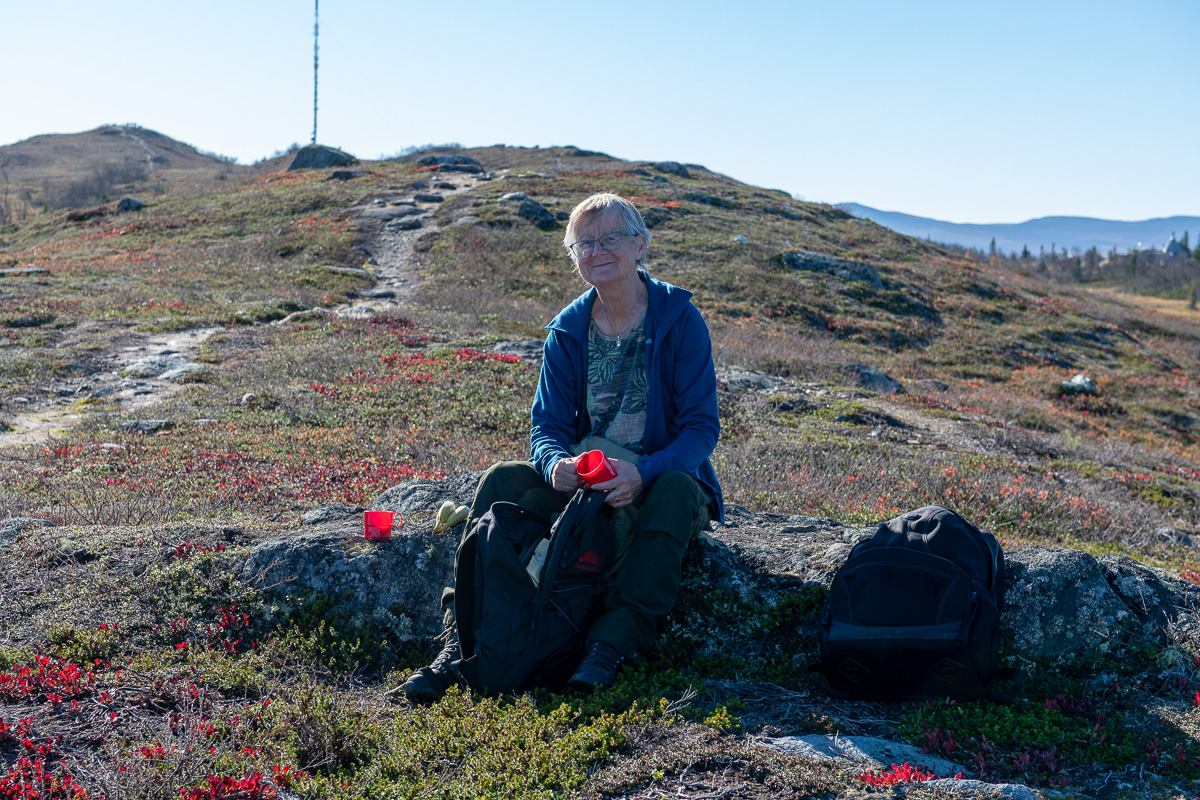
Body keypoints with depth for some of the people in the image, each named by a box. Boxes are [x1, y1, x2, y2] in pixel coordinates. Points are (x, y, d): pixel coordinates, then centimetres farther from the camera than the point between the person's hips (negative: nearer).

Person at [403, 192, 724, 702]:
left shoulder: (680, 320, -8)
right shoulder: (567, 332, 3)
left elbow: (702, 426, -13)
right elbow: (547, 425, 0)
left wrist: (643, 473, -32)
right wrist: (556, 464, -26)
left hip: (660, 480, -3)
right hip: (581, 481, 3)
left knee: (675, 490, -36)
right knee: (503, 480, -20)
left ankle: (614, 641, -38)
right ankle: (462, 635, -24)